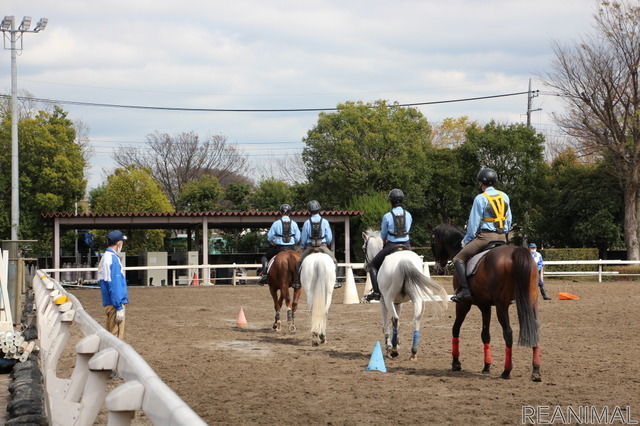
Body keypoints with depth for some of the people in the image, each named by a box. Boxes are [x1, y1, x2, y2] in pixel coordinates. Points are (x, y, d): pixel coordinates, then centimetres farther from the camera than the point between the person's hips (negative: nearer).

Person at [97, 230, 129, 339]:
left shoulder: (105, 257, 15)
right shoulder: (113, 259, -15)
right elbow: (114, 285, -19)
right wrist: (119, 307, -19)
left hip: (108, 304, 10)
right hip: (115, 304, -10)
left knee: (110, 335, 14)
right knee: (116, 335, -8)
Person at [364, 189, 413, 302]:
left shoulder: (387, 216, -10)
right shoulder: (408, 215, 1)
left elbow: (383, 235, 1)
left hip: (391, 246, -4)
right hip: (406, 245, 4)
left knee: (372, 266, 12)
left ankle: (376, 292, -2)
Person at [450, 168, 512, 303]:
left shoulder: (481, 198, -8)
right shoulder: (504, 197, 10)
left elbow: (473, 223, -6)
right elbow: (509, 221, 15)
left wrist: (467, 240, 6)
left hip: (486, 236, -6)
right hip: (502, 238, 7)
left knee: (458, 258, -3)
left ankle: (465, 289, -17)